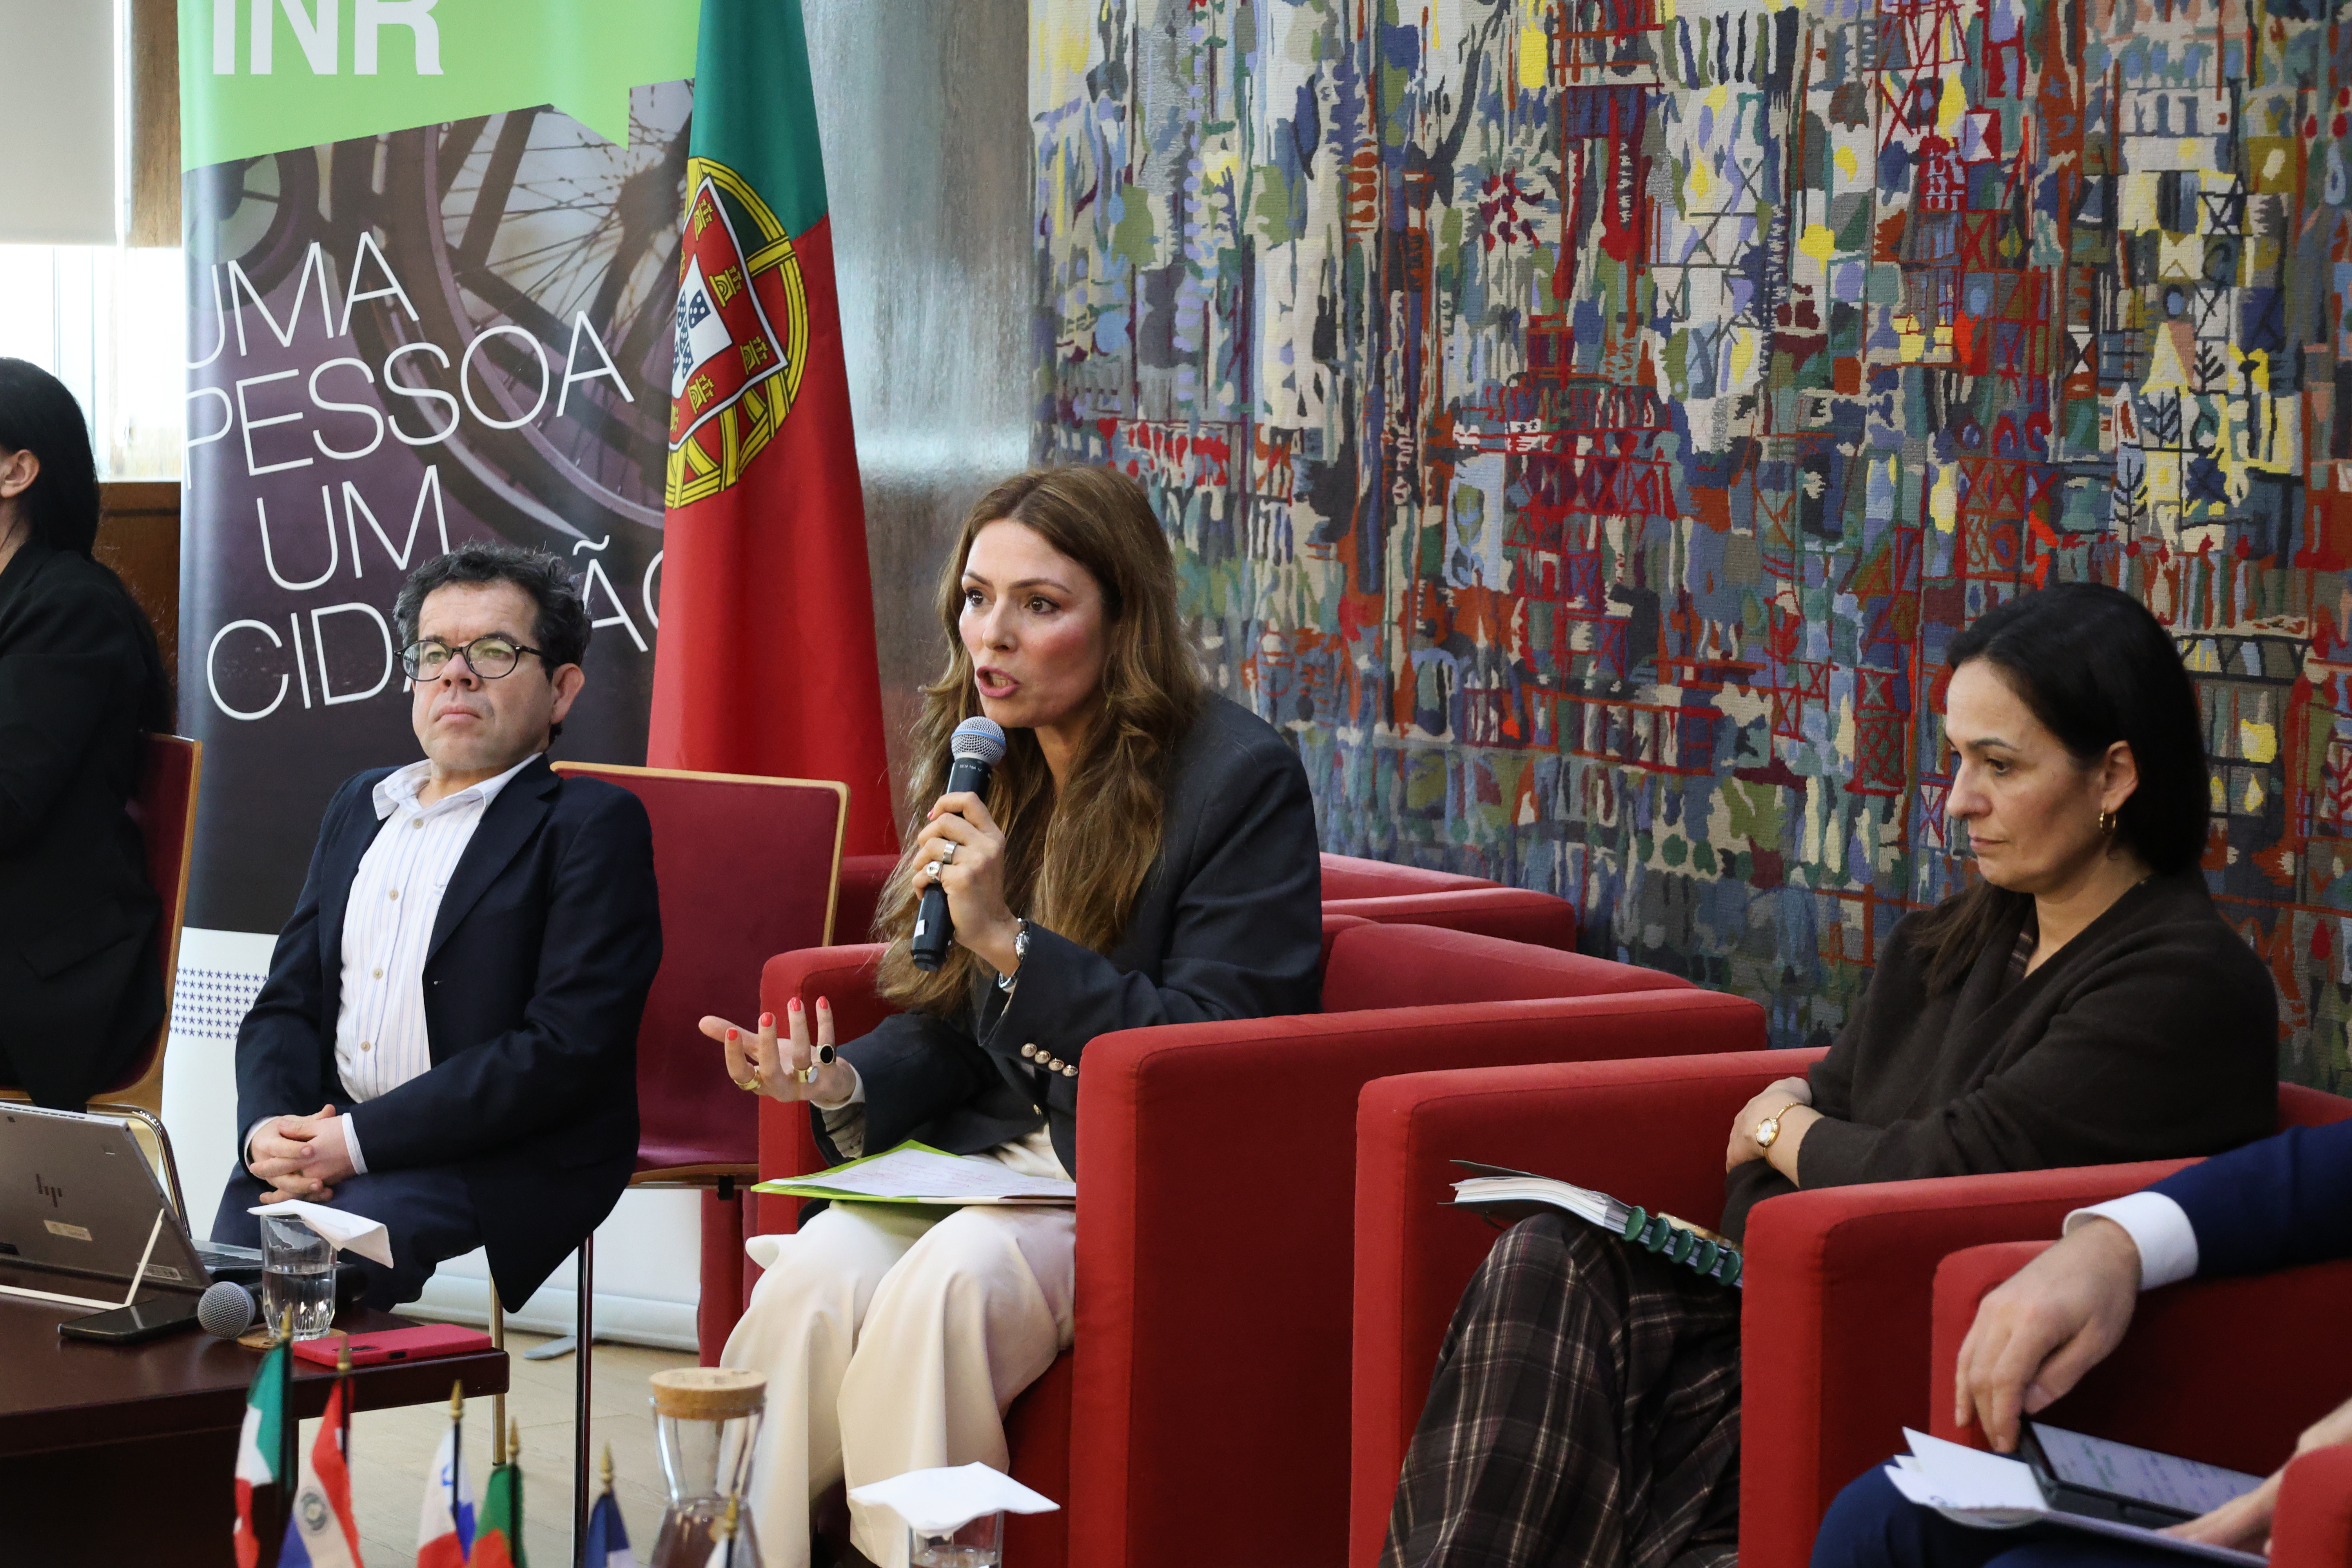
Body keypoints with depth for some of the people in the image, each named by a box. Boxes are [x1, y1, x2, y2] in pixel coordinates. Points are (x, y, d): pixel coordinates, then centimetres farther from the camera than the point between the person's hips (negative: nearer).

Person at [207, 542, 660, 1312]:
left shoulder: (591, 823, -1)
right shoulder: (360, 806, 23)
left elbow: (567, 1049, -13)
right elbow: (286, 1003, 20)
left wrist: (359, 1139, -16)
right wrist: (270, 1127, -4)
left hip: (508, 1168, -6)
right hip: (323, 1142, 6)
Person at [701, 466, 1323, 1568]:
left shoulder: (1243, 777, -9)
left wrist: (1009, 938, -21)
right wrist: (841, 1084, -7)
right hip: (996, 1150, 5)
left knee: (952, 1281, -33)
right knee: (816, 1275, -25)